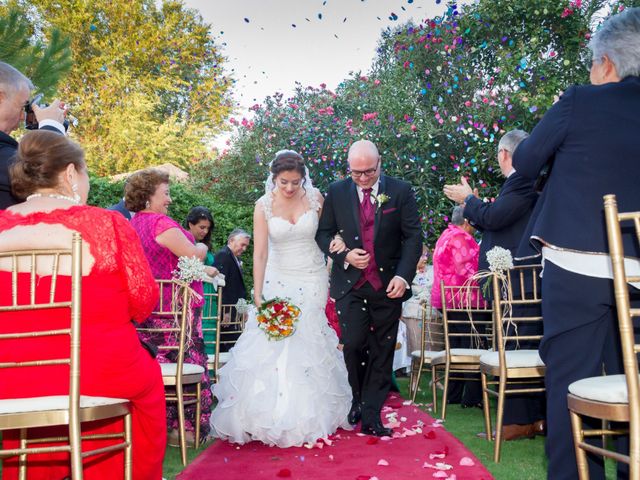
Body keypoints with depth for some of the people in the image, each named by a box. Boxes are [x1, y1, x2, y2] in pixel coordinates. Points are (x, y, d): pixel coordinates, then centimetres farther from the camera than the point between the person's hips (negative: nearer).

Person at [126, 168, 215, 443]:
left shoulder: (133, 224, 15)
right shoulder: (160, 223, -16)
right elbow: (193, 255, -18)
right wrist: (202, 248, 4)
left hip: (148, 308, 9)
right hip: (173, 308, -9)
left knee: (158, 365, 14)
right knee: (186, 363, 1)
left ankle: (161, 424, 21)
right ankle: (184, 427, 7)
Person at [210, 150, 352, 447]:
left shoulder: (315, 197, -4)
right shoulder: (264, 205, -9)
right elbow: (260, 253, -14)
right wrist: (258, 296, -19)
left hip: (313, 279, 1)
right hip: (278, 280, -1)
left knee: (309, 343, 3)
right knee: (272, 344, -5)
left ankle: (309, 417, 17)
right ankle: (271, 417, 8)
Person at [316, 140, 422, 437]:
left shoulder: (400, 191, 0)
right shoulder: (336, 192, 4)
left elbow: (413, 236, -1)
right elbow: (323, 233, 8)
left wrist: (403, 276, -13)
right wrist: (345, 255, -11)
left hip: (388, 284, 0)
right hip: (350, 282, 0)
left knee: (382, 352, 5)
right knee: (354, 343, -10)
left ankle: (371, 417, 15)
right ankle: (357, 400, 18)